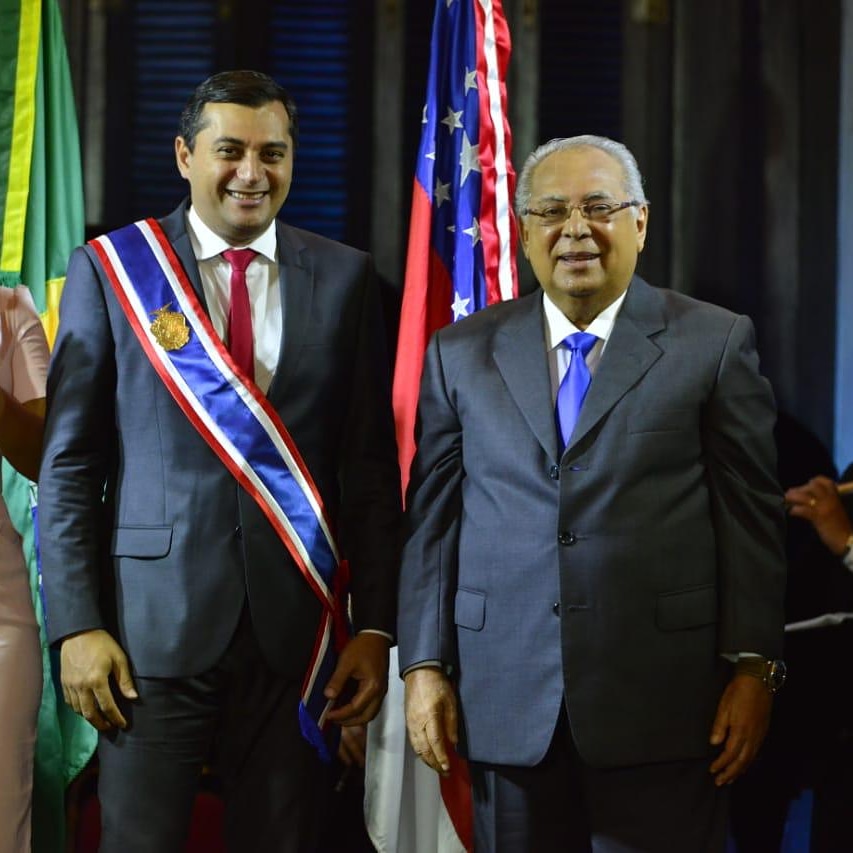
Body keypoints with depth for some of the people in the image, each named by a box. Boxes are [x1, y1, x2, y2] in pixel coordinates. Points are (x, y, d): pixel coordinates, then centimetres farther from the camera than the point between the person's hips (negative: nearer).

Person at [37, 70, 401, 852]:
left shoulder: (343, 279, 6)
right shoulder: (110, 269, 2)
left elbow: (373, 466, 7)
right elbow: (69, 464, 1)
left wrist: (375, 626, 1)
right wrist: (77, 625, -7)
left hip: (298, 630, 2)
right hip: (153, 625, -2)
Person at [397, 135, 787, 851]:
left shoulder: (715, 343, 3)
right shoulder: (462, 354, 10)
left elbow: (752, 516, 1)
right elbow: (431, 518, 9)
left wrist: (752, 668, -4)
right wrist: (424, 666, 4)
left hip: (661, 710, -2)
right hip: (507, 706, 2)